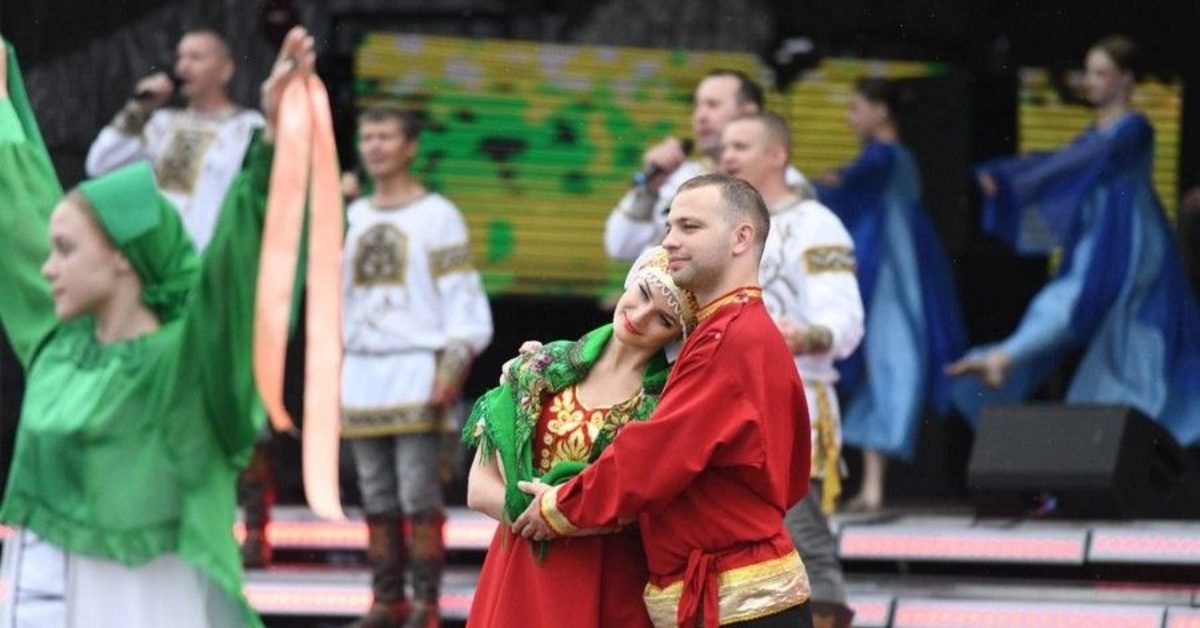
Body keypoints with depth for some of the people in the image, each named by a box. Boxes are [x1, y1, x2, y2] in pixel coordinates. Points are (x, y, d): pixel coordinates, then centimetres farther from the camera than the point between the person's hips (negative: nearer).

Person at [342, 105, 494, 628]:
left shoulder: (437, 215, 1)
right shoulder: (354, 218, 17)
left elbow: (463, 299, -3)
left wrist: (452, 368, -13)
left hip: (416, 369, -5)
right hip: (360, 372, 6)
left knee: (419, 496, -9)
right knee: (377, 498, 6)